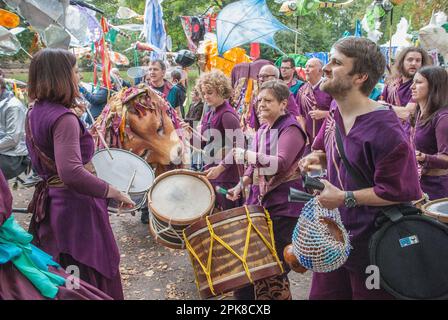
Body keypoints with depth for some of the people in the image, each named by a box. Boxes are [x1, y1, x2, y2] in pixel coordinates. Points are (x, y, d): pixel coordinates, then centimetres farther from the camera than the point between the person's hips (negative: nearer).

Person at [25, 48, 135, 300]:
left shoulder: (35, 113, 6)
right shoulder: (64, 118, -22)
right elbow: (71, 173, -35)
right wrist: (114, 192, -26)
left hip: (49, 202, 9)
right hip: (76, 207, -9)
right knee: (91, 278, 7)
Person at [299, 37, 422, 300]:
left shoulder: (385, 130, -24)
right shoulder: (335, 116, 2)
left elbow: (400, 191, -24)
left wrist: (345, 198, -22)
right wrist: (317, 158, -1)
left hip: (372, 248, -8)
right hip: (334, 236, 8)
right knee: (321, 295, 20)